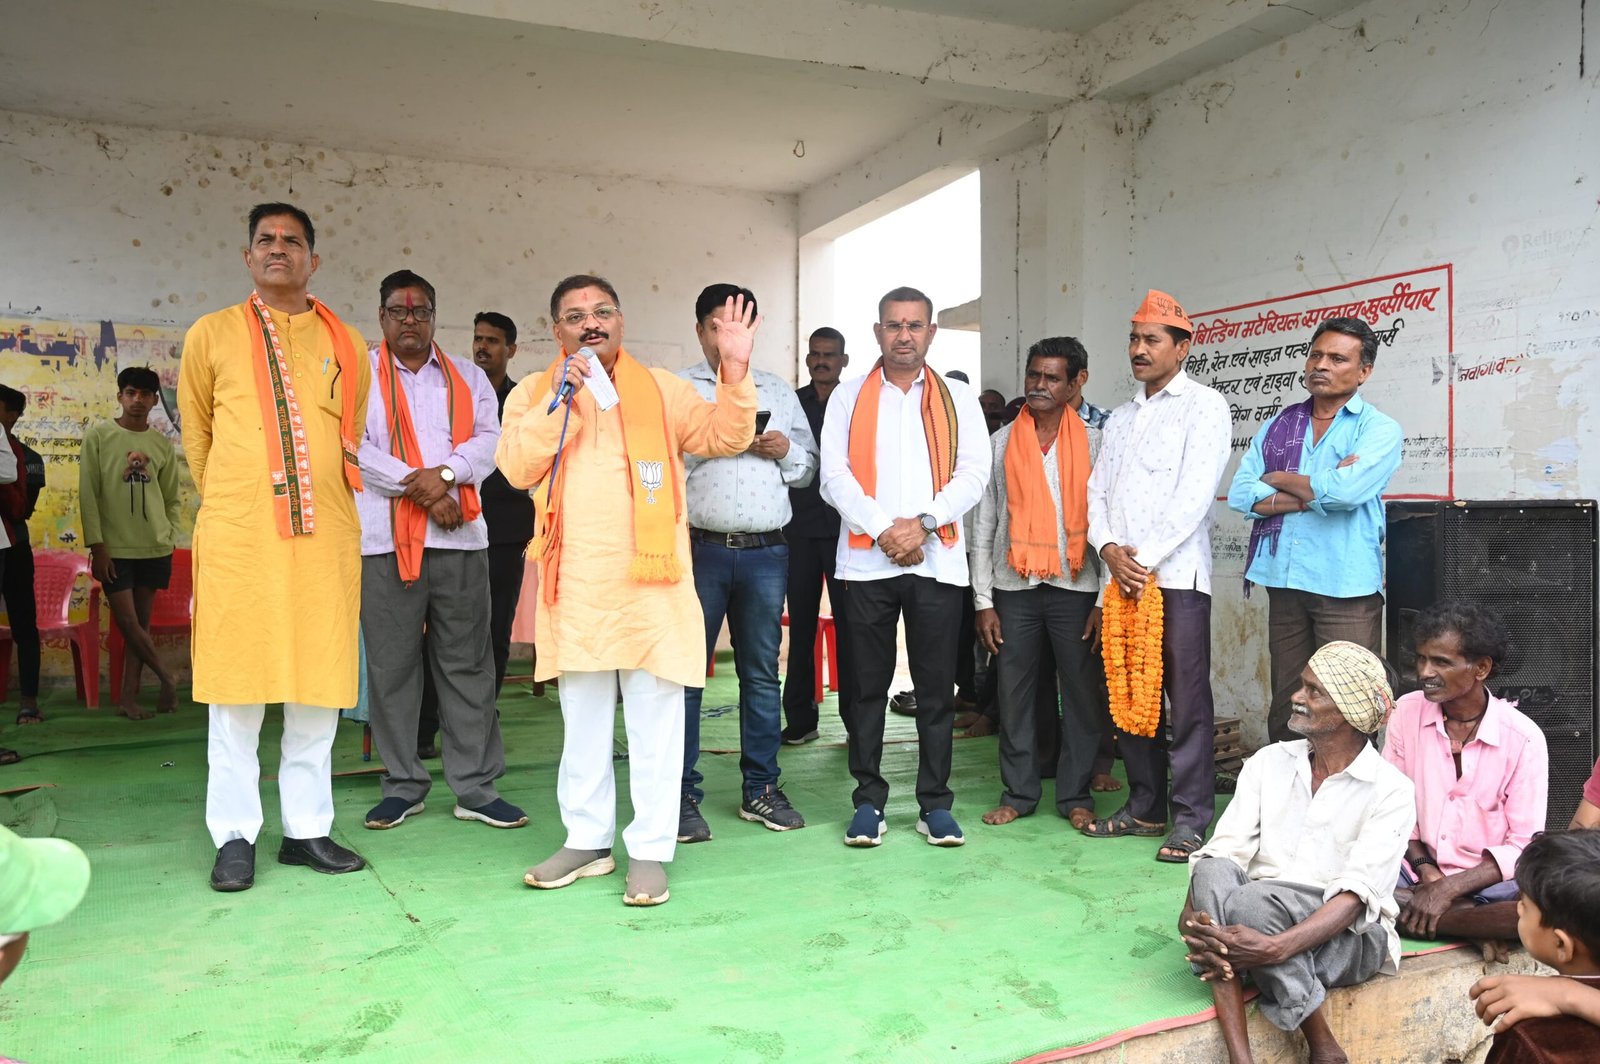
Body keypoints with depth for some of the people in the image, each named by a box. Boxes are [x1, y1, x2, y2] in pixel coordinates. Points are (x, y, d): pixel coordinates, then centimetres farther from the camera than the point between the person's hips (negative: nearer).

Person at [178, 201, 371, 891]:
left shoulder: (347, 345, 12)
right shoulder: (212, 335, 8)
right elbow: (196, 434, 16)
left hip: (325, 535, 2)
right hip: (238, 536, -2)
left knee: (319, 685, 5)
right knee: (237, 685, 1)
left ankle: (306, 829, 15)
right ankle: (235, 836, 12)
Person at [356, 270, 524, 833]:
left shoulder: (467, 377, 17)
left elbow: (490, 438, 4)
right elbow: (354, 448, -4)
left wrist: (445, 473, -13)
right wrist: (421, 491, -11)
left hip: (460, 536, 2)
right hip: (385, 539, -1)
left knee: (468, 663, 3)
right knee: (391, 665, 3)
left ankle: (476, 787, 9)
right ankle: (403, 785, 15)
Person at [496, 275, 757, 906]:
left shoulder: (662, 389, 8)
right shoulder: (533, 394, 10)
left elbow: (724, 438, 1)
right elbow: (517, 468, -4)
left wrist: (734, 372, -13)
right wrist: (560, 401, -12)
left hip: (651, 582, -2)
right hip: (574, 587, 2)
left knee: (654, 722, 1)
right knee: (582, 721, 13)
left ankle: (650, 851, 11)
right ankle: (587, 840, 27)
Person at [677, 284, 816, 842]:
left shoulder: (778, 391, 18)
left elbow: (809, 466, 18)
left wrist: (786, 451, -3)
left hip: (766, 551, 3)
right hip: (700, 548, -3)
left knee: (762, 673, 8)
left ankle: (761, 789, 17)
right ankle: (682, 795, 6)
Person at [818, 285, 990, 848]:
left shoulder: (958, 399, 12)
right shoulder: (848, 397, 10)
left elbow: (974, 473, 1)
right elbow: (834, 475, 0)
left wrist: (924, 522, -12)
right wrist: (882, 529, -12)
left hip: (937, 560, 0)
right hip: (867, 560, 0)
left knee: (937, 688, 4)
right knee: (867, 686, 4)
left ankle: (935, 804, 14)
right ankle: (869, 801, 14)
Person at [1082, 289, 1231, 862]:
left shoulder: (1203, 406, 0)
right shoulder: (1120, 418, 20)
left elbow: (1195, 494, -10)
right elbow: (1097, 491, 14)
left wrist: (1144, 558, -13)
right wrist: (1109, 548, -5)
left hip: (1175, 575, -6)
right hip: (1121, 576, 6)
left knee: (1187, 700, -4)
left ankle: (1191, 819, 4)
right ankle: (1145, 806, 21)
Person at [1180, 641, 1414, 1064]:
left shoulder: (1390, 790, -5)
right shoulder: (1268, 763, 8)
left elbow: (1357, 893, -17)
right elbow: (1224, 849, -3)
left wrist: (1275, 947, -33)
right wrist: (1192, 912, -25)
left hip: (1343, 934, -3)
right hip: (1256, 919, 4)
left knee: (1253, 900, -34)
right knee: (1214, 874, -30)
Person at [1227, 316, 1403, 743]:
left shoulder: (1379, 428, 0)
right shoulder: (1279, 426, 13)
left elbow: (1345, 491, -19)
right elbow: (1241, 494, 1)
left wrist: (1278, 478, -3)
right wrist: (1316, 492, -10)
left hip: (1346, 587, -4)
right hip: (1285, 583, 4)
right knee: (1285, 707, 11)